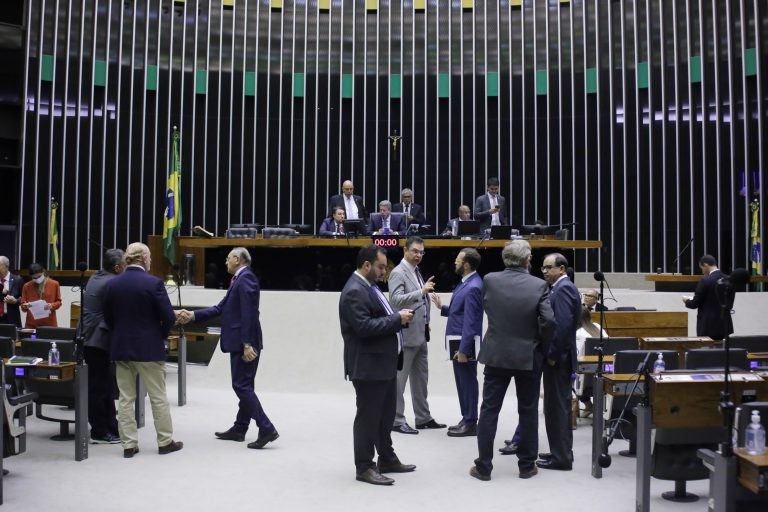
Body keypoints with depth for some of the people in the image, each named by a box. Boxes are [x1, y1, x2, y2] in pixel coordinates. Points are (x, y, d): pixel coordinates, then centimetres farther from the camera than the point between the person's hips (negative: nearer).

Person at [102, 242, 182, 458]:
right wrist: (161, 335, 5)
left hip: (121, 348, 4)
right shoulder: (154, 283, -13)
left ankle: (129, 444, 12)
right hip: (149, 348, -4)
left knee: (125, 398, 9)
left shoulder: (112, 284, 1)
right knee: (158, 397, 7)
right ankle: (165, 442, 15)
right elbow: (169, 317, -13)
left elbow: (107, 318, 9)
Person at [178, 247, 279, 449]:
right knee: (243, 386, 14)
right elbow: (221, 308, 18)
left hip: (244, 344, -10)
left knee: (242, 386, -9)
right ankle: (239, 429, 23)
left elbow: (249, 313, -21)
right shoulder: (239, 280, 17)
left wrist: (247, 344, -24)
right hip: (240, 343, 10)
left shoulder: (245, 278, -14)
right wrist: (193, 315, 13)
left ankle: (266, 429, -9)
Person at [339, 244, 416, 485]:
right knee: (368, 417, 0)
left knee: (386, 415, 19)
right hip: (368, 366, -10)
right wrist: (397, 319, -20)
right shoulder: (354, 291, -18)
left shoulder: (369, 286, 14)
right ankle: (364, 467, 11)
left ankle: (387, 459, 32)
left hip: (384, 364, 10)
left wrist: (398, 316, 3)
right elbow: (364, 327, -26)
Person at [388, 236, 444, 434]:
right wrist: (421, 291, -30)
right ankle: (396, 420, 5)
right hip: (406, 334, -9)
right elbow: (395, 300, -24)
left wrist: (426, 323, 14)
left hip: (420, 334, 9)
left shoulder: (416, 272, 15)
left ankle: (423, 418, 23)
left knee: (420, 378, 14)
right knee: (399, 379, -2)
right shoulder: (398, 273, -11)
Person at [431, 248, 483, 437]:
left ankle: (470, 424, 10)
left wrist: (463, 350, -23)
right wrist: (442, 308, 10)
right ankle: (466, 420, 26)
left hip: (465, 344, -10)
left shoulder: (473, 287, -20)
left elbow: (470, 322, -22)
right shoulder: (467, 283, 11)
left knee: (468, 383, 0)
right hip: (459, 342, 10)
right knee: (462, 383, 16)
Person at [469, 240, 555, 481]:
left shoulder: (489, 280, -5)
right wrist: (542, 347, -1)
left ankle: (483, 466, 9)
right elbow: (549, 321, -16)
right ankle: (527, 465, 18)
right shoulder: (538, 285, -11)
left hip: (496, 354, 1)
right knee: (528, 411, 11)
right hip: (529, 357, -1)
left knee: (489, 410, 7)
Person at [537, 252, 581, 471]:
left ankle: (561, 457, 3)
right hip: (558, 356, 10)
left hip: (557, 358, -10)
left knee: (557, 406, -4)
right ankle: (561, 451, 25)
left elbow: (563, 325, -24)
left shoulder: (563, 289, -15)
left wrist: (552, 355, -19)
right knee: (558, 405, 15)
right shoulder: (562, 287, 15)